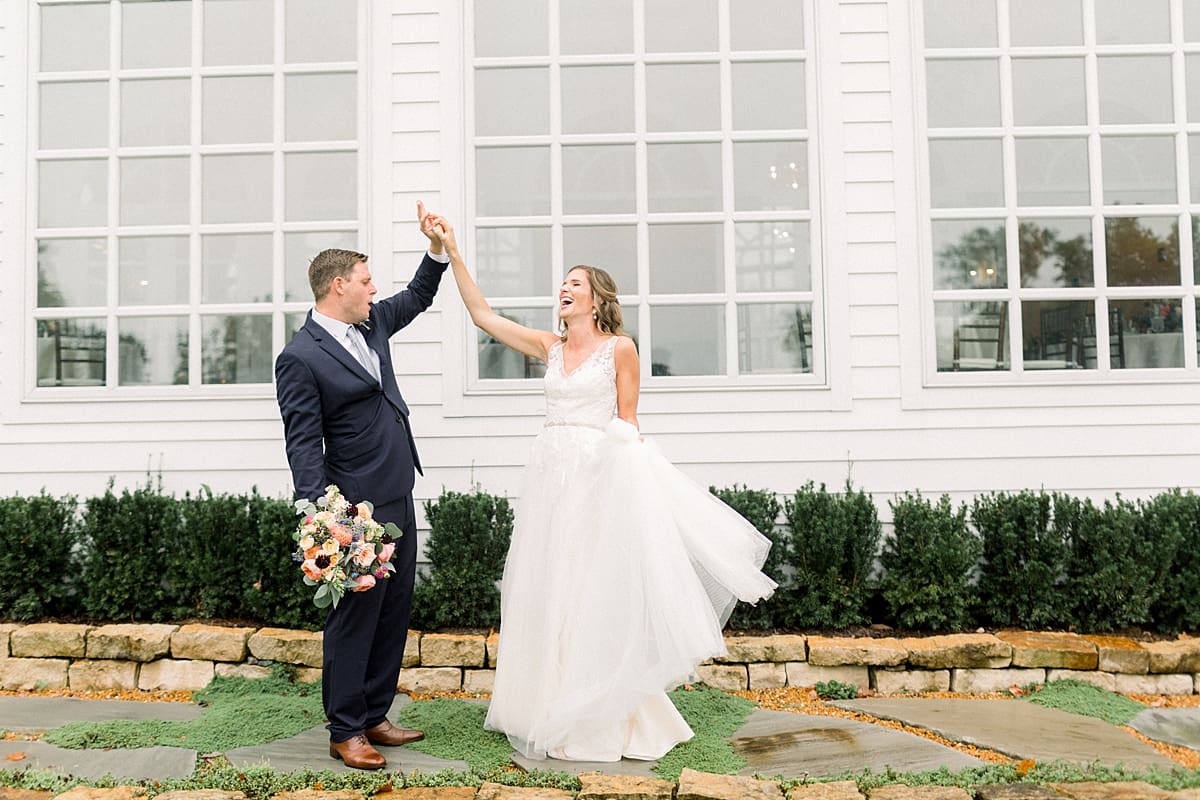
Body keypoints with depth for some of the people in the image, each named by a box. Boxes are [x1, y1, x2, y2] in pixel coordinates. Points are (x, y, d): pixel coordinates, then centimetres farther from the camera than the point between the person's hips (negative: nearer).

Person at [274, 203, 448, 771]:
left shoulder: (371, 322, 10)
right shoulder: (301, 357, -13)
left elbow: (417, 298, 28)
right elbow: (302, 445, -16)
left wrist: (437, 248, 12)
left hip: (399, 498, 9)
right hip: (359, 506, -9)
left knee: (394, 611, 14)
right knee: (356, 615, 0)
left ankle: (374, 716, 26)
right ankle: (345, 731, 14)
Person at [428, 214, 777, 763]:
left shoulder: (620, 348, -2)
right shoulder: (549, 347, 11)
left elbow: (627, 423, -1)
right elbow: (482, 315, 8)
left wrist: (628, 482, -9)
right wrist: (452, 253, 4)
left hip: (602, 472, -5)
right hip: (551, 472, 5)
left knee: (597, 593, -1)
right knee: (550, 595, 9)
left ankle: (605, 719, 12)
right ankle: (556, 712, 22)